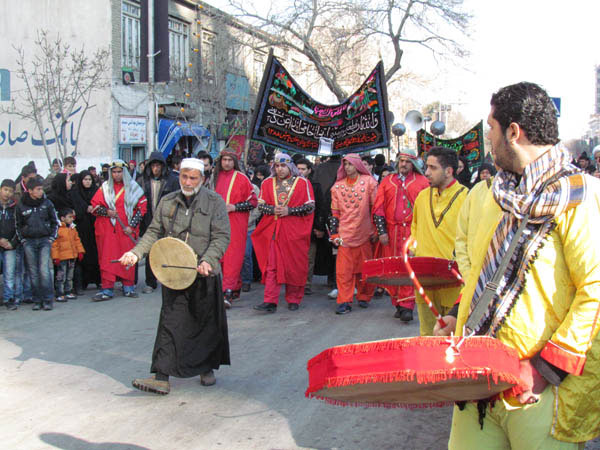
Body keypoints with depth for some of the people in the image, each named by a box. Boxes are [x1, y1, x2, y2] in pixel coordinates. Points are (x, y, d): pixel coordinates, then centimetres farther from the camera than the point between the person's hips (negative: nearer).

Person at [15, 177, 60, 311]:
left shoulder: (47, 203, 5)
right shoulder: (21, 206, 4)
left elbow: (55, 222, 13)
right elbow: (18, 225, 14)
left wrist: (51, 238, 4)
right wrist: (22, 240, 4)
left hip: (44, 240, -1)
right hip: (29, 242, 1)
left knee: (44, 270, -11)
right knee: (33, 272, 2)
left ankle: (48, 300, -7)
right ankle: (37, 300, 8)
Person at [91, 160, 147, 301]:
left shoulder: (133, 187, 6)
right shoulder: (105, 188, 8)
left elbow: (142, 207, 4)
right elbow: (94, 206, 8)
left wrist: (132, 226, -4)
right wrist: (106, 212, -12)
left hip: (126, 230, 0)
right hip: (107, 230, 0)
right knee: (107, 258, -3)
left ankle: (128, 287, 14)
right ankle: (107, 290, 0)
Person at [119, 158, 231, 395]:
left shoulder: (214, 202, -1)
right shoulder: (167, 202, 9)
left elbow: (222, 237, -8)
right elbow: (154, 232, 11)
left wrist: (208, 261, -23)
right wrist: (136, 252, -6)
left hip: (204, 276, -2)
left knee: (208, 322, 8)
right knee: (170, 322, -4)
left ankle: (207, 368, 27)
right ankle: (162, 377, -5)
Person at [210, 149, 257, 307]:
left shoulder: (241, 178, -2)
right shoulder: (215, 178, 12)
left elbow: (253, 201, -3)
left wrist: (234, 207, -13)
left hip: (236, 224, -5)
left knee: (233, 258, -10)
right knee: (223, 257, 8)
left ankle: (228, 293, -15)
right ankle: (236, 288, 22)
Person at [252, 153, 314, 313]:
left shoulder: (303, 183, 2)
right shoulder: (267, 183, 12)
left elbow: (310, 207, -2)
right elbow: (260, 205, 11)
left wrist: (289, 211, -12)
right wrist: (273, 210, -9)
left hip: (295, 232, -2)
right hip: (273, 231, 2)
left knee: (294, 266, 3)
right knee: (271, 266, -3)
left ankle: (293, 300, 16)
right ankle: (270, 302, -4)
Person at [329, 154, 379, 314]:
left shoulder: (369, 182, 2)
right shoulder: (338, 186, 9)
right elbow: (335, 212, 11)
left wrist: (376, 230, -1)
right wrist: (334, 234, 6)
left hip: (365, 234, -1)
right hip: (345, 234, 1)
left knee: (365, 267, 6)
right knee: (344, 269, -4)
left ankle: (364, 297, 22)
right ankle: (344, 301, -1)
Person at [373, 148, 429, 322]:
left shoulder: (422, 182, 10)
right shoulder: (387, 182, 15)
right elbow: (378, 209, 10)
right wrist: (381, 231, 1)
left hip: (413, 232, -2)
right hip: (391, 232, 2)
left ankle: (407, 306, -11)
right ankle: (398, 304, 12)